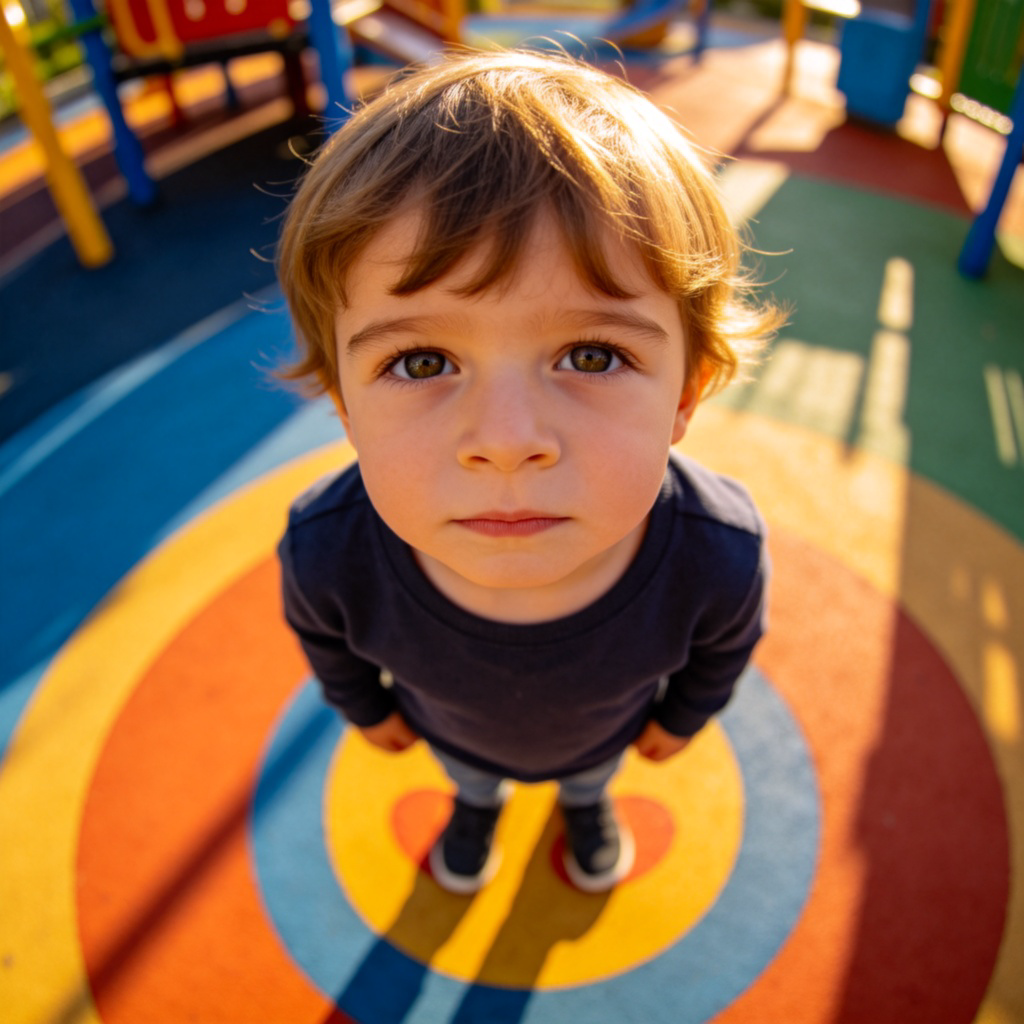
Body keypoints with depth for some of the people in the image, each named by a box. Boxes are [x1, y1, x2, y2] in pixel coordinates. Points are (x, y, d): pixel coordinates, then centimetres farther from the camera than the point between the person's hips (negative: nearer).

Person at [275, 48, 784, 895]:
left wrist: (683, 714, 2)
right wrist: (367, 705, 3)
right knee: (468, 770, 35)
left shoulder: (720, 556, -42)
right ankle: (480, 803, 72)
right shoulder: (328, 556, -42)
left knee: (590, 768, 35)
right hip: (453, 730, 1)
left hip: (605, 728, 1)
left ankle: (585, 799, 72)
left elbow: (724, 645, -16)